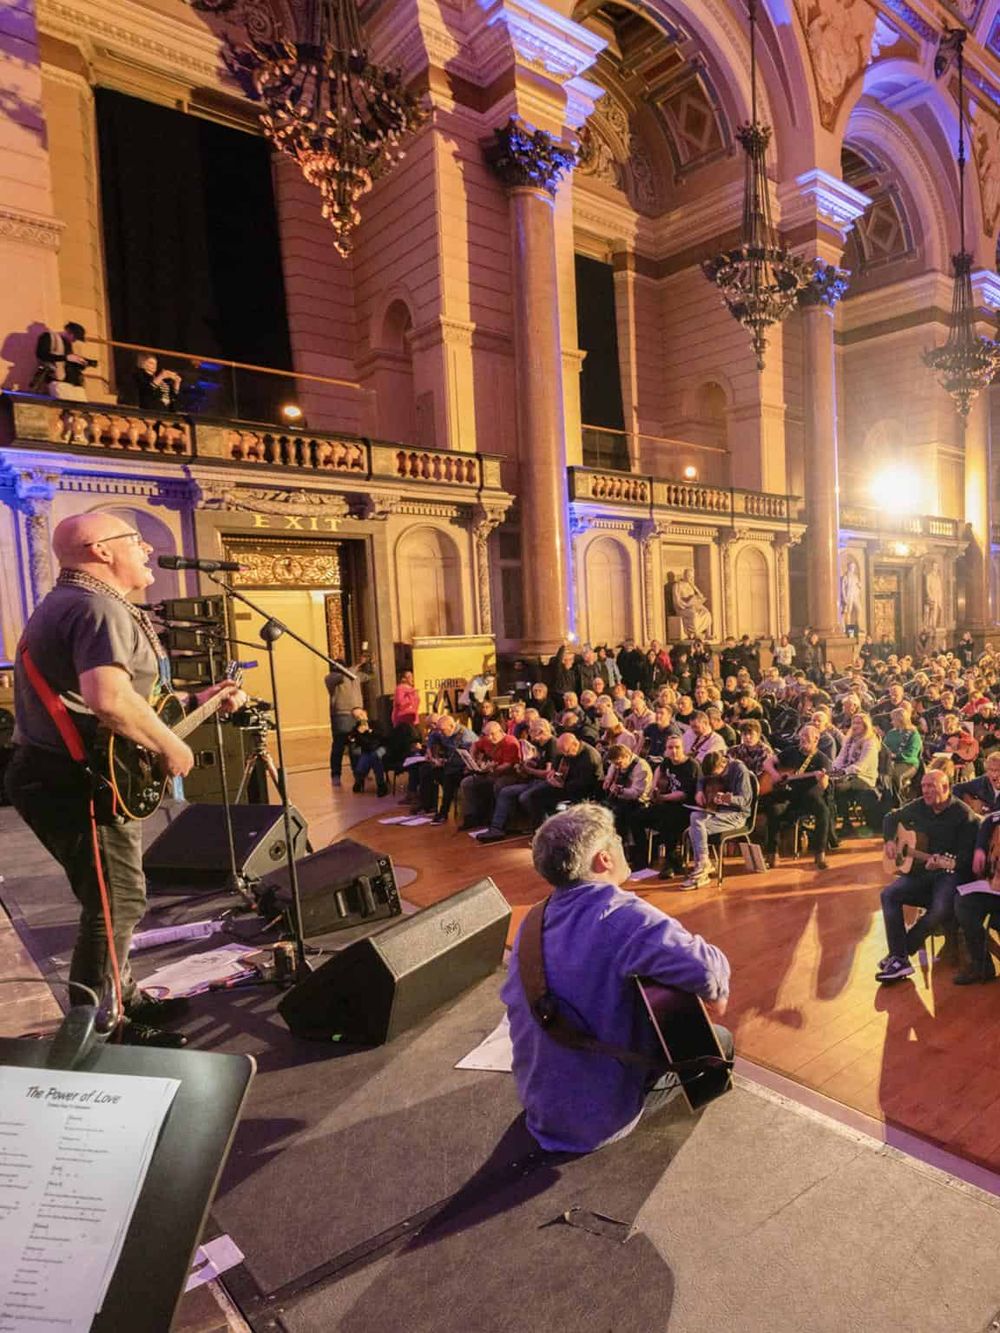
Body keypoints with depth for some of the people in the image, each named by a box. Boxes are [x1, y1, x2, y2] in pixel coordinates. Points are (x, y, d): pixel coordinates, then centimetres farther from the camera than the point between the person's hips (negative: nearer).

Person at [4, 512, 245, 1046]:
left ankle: (123, 998, 37)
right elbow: (109, 698, -38)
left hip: (63, 776, 11)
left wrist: (196, 700, 21)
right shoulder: (100, 607, -19)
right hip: (79, 785, -11)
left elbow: (118, 690, 24)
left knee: (114, 900, 21)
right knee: (117, 906, 0)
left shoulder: (66, 601, 18)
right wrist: (170, 745, -23)